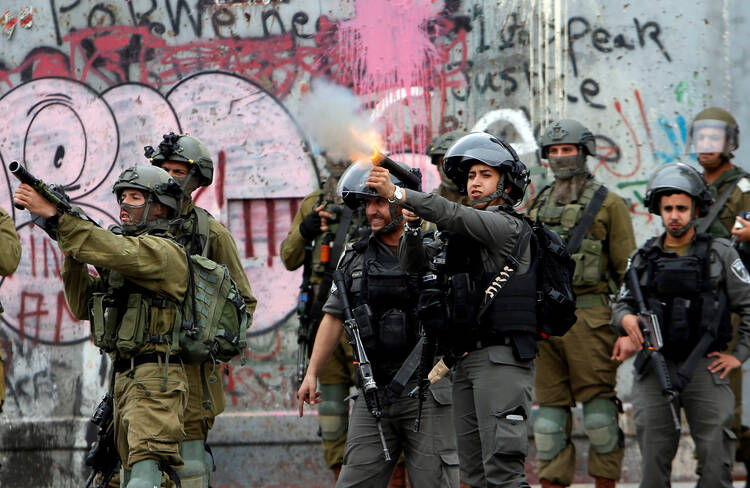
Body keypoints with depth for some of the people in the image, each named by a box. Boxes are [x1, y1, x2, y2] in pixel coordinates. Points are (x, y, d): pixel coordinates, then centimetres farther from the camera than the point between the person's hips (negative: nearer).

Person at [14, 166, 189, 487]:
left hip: (154, 379, -10)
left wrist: (53, 215, -27)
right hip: (125, 377, 10)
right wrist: (72, 253, 3)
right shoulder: (130, 251, 21)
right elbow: (84, 307, 17)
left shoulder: (163, 252, -7)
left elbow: (113, 251, -26)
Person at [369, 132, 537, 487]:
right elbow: (413, 266, 16)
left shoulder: (509, 227, -5)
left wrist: (396, 194, -25)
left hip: (501, 360, -9)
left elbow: (454, 216, -19)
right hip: (466, 361, 9)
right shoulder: (459, 238, 20)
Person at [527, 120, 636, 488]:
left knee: (597, 405, -4)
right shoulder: (537, 206, 16)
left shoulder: (608, 204, 1)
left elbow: (627, 268, -1)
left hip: (589, 317, -5)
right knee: (549, 404, 6)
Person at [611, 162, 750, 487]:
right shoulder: (643, 258, 11)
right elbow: (621, 304, 17)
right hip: (655, 367, 2)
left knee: (716, 456, -7)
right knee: (654, 459, 0)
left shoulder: (720, 255, 4)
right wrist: (626, 318, -6)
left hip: (705, 366, -2)